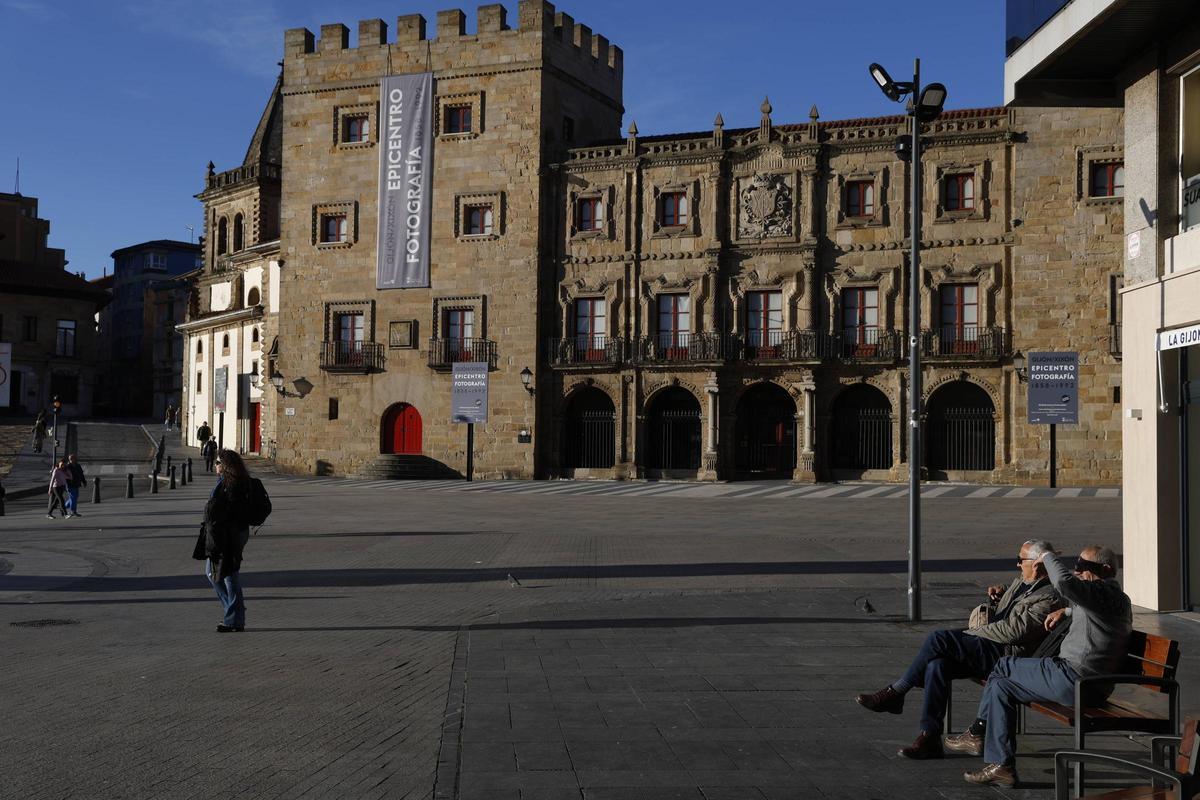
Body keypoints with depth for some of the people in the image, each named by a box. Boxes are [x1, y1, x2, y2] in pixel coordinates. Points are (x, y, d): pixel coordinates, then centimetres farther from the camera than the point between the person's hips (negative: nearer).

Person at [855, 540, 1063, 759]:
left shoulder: (1049, 597, -8)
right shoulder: (1020, 581, 21)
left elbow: (1013, 630, -18)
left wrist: (978, 630, -9)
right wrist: (997, 595, 15)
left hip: (1007, 654, -9)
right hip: (986, 647, 9)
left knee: (939, 638, -23)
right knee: (937, 664, -19)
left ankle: (895, 693, -12)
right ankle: (929, 738, -17)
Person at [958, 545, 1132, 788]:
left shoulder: (1106, 593, -16)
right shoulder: (1112, 596, 18)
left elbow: (1064, 582, -35)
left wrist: (1048, 557, -16)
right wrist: (1065, 611, 31)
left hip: (1072, 680, -11)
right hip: (1087, 686, 11)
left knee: (1003, 667, 3)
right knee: (1001, 686, 13)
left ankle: (979, 730, 21)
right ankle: (1002, 766, 13)